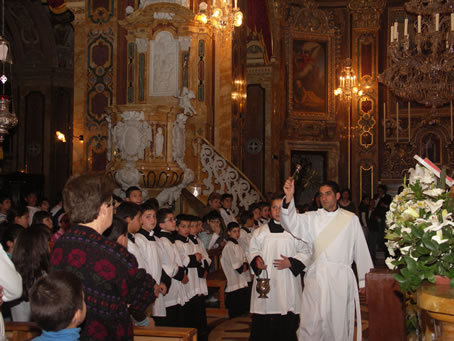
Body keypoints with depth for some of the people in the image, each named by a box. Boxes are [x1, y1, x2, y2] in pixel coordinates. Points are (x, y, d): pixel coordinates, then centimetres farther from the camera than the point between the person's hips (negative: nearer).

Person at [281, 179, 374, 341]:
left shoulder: (351, 219, 6)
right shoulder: (312, 218, 7)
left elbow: (360, 249, 8)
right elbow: (291, 223, -11)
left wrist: (364, 279, 8)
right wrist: (289, 198, -27)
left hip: (341, 278, 0)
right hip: (316, 277, 0)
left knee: (339, 322, 6)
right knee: (311, 322, -1)